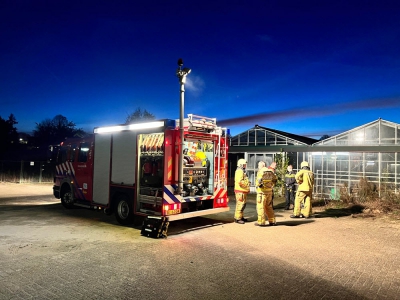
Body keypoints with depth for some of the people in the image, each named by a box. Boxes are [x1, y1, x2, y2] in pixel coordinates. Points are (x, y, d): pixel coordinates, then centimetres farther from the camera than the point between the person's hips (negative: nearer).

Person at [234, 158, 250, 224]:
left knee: (243, 204, 16)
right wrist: (247, 183, -15)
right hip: (240, 191, -11)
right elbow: (240, 181, -25)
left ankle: (240, 217, 26)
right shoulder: (239, 171, -15)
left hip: (243, 191, 11)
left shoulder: (242, 171, 20)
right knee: (240, 204, -8)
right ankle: (237, 218, -3)